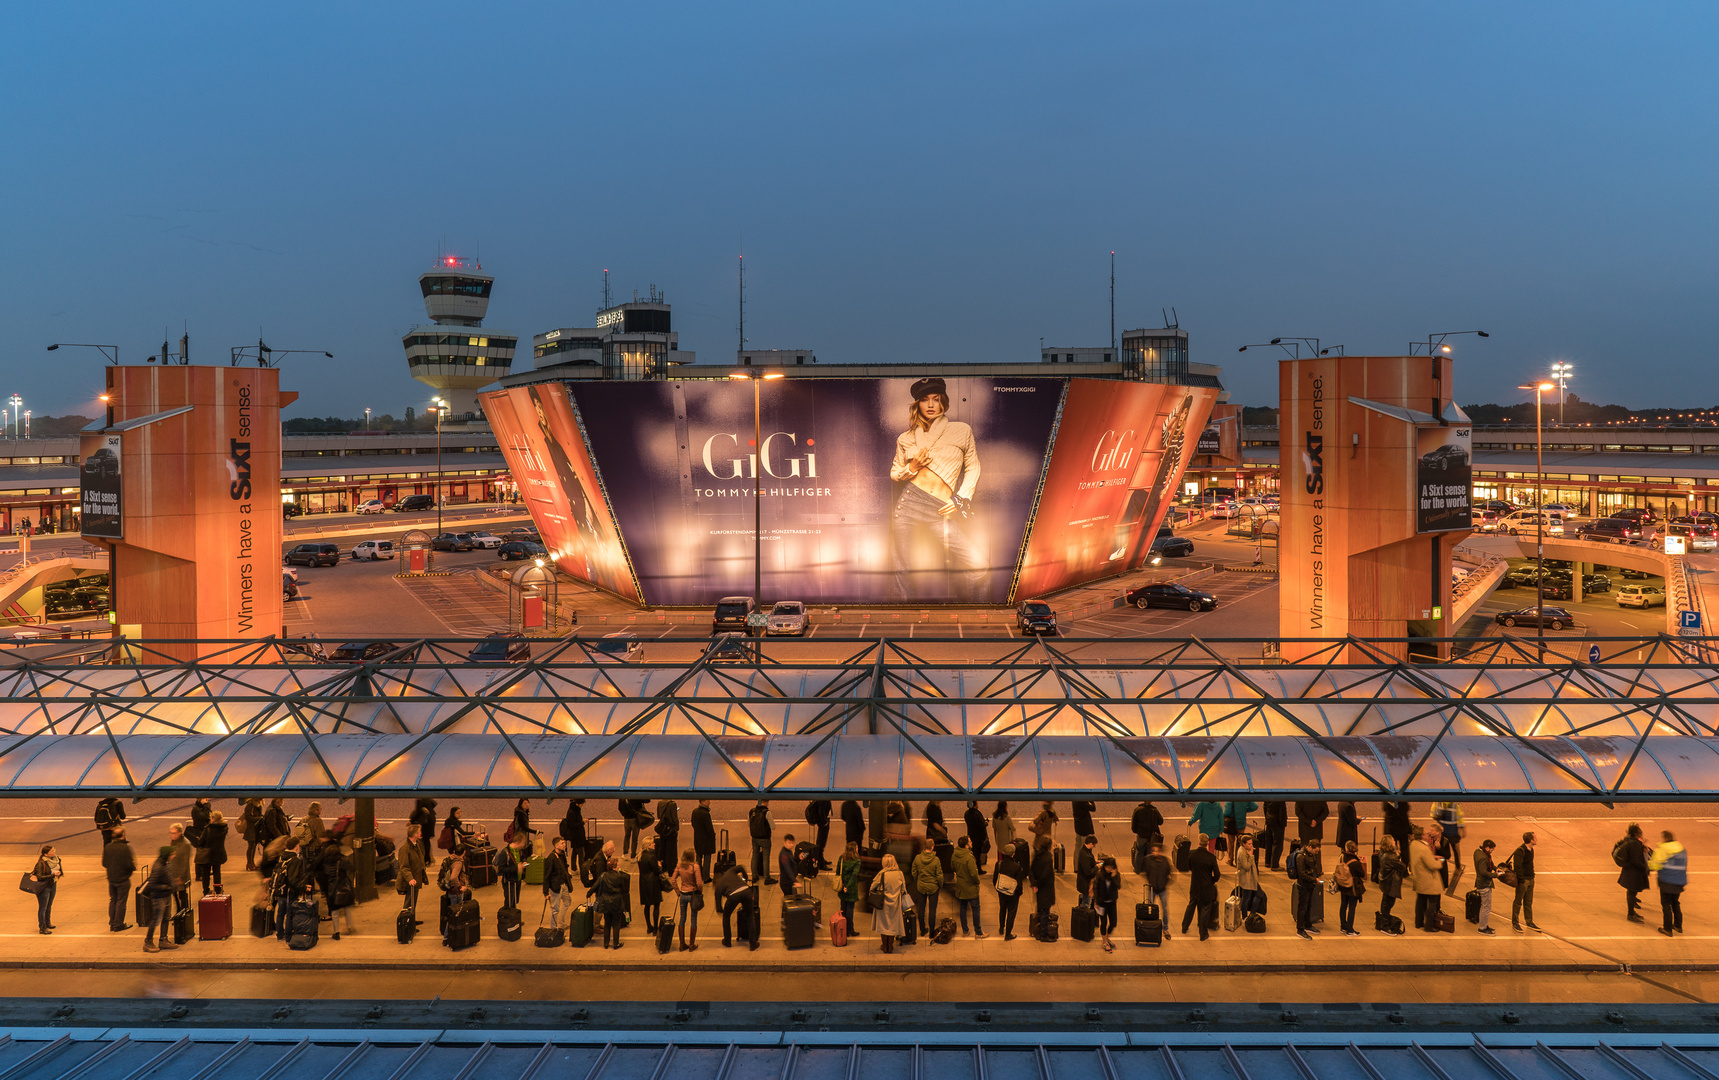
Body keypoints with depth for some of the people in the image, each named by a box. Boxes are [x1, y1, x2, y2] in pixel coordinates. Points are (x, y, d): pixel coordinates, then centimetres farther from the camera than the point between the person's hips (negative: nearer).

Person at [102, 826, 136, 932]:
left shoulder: (108, 847, -2)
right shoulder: (125, 848, -19)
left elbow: (104, 863, 4)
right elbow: (130, 865, -20)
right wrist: (134, 867, 1)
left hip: (111, 879, 5)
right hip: (123, 880, -5)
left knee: (112, 900, 16)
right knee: (121, 902, 4)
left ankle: (112, 923, 22)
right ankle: (118, 925, 10)